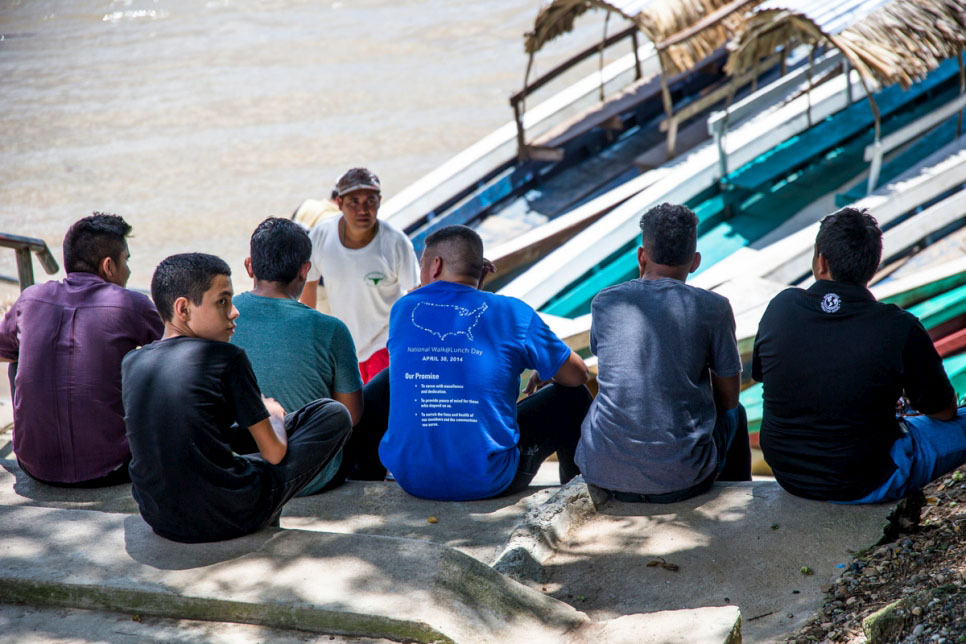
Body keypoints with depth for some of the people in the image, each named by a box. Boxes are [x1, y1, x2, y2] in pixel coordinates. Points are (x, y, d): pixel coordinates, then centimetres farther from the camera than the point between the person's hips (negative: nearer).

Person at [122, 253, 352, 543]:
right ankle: (266, 525, 18)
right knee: (335, 414, 6)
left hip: (157, 519, 7)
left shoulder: (131, 363, 4)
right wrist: (273, 414, 17)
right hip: (228, 518, -7)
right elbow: (274, 453, -7)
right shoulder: (226, 358, -12)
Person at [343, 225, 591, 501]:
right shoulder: (514, 313, -3)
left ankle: (363, 478, 44)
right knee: (572, 397, 18)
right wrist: (543, 372, 30)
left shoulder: (402, 309, 4)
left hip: (411, 478, 3)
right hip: (488, 482, -2)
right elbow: (577, 376, 8)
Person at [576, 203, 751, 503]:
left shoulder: (603, 302, 5)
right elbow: (728, 398, 7)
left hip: (603, 473, 2)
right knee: (734, 415, 30)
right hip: (679, 480, -2)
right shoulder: (713, 307, -2)